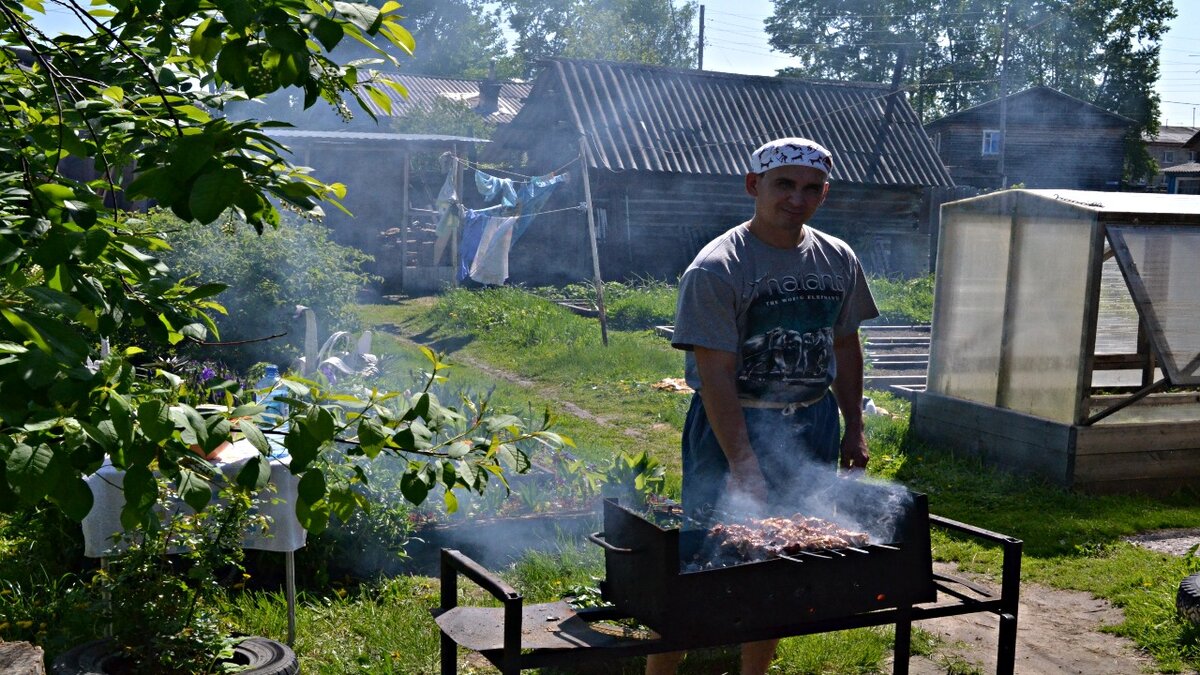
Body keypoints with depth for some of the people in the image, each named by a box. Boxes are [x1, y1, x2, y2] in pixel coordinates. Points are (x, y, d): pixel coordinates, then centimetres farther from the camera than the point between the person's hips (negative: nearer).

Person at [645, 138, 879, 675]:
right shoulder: (717, 268, -13)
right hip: (733, 426, -5)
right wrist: (744, 468, -22)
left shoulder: (839, 261, 7)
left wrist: (854, 428, 12)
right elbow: (716, 377, -17)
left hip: (813, 427, 6)